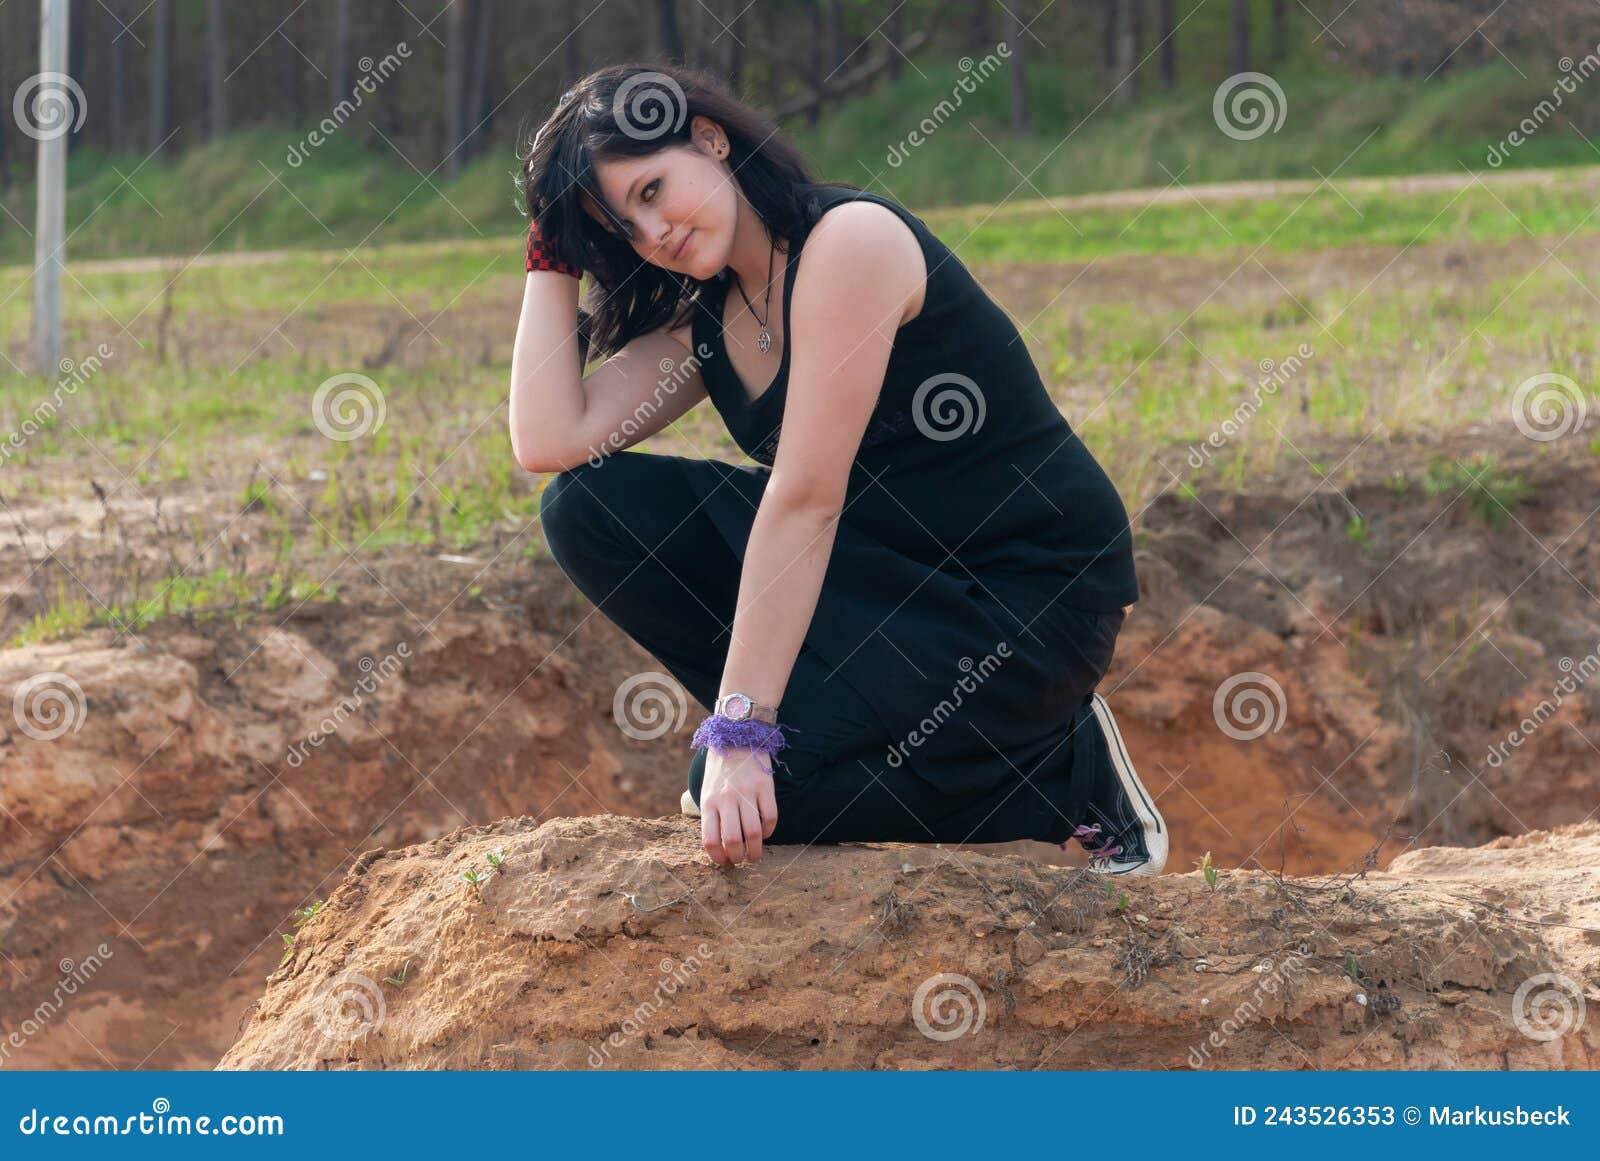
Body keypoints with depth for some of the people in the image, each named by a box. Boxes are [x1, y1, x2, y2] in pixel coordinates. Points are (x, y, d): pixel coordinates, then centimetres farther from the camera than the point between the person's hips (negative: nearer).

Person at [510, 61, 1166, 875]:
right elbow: (550, 442, -6)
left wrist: (742, 734, -29)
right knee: (589, 507, -5)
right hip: (886, 573, 8)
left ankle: (1072, 771, -3)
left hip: (1027, 592, -8)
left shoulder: (850, 240, -19)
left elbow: (804, 500, -25)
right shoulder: (704, 324, 7)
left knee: (749, 787, -26)